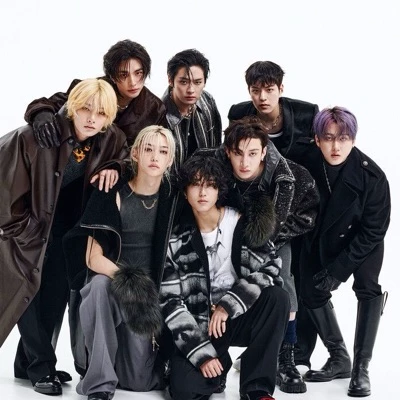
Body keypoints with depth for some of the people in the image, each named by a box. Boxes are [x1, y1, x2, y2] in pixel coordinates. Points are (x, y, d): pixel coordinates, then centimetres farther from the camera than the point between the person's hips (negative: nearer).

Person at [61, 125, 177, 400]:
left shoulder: (172, 197, -2)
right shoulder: (114, 194, -11)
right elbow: (93, 258, -15)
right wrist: (126, 278, -31)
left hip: (151, 290, 2)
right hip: (109, 280, -2)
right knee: (101, 285, -40)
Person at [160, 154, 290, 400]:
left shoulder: (242, 223, -7)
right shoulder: (177, 240, -5)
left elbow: (270, 268, -14)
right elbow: (170, 301, -9)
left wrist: (228, 305, -22)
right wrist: (201, 352, -17)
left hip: (239, 318, 1)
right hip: (200, 326, -1)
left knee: (277, 297, -29)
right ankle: (219, 367, 13)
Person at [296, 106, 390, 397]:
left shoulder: (372, 176, -32)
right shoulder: (308, 163, -27)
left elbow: (373, 231, -24)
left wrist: (338, 270, -25)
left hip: (362, 241, -3)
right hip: (322, 238, 3)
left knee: (368, 288, -20)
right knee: (311, 291, 2)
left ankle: (361, 367, -14)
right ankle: (339, 358, 18)